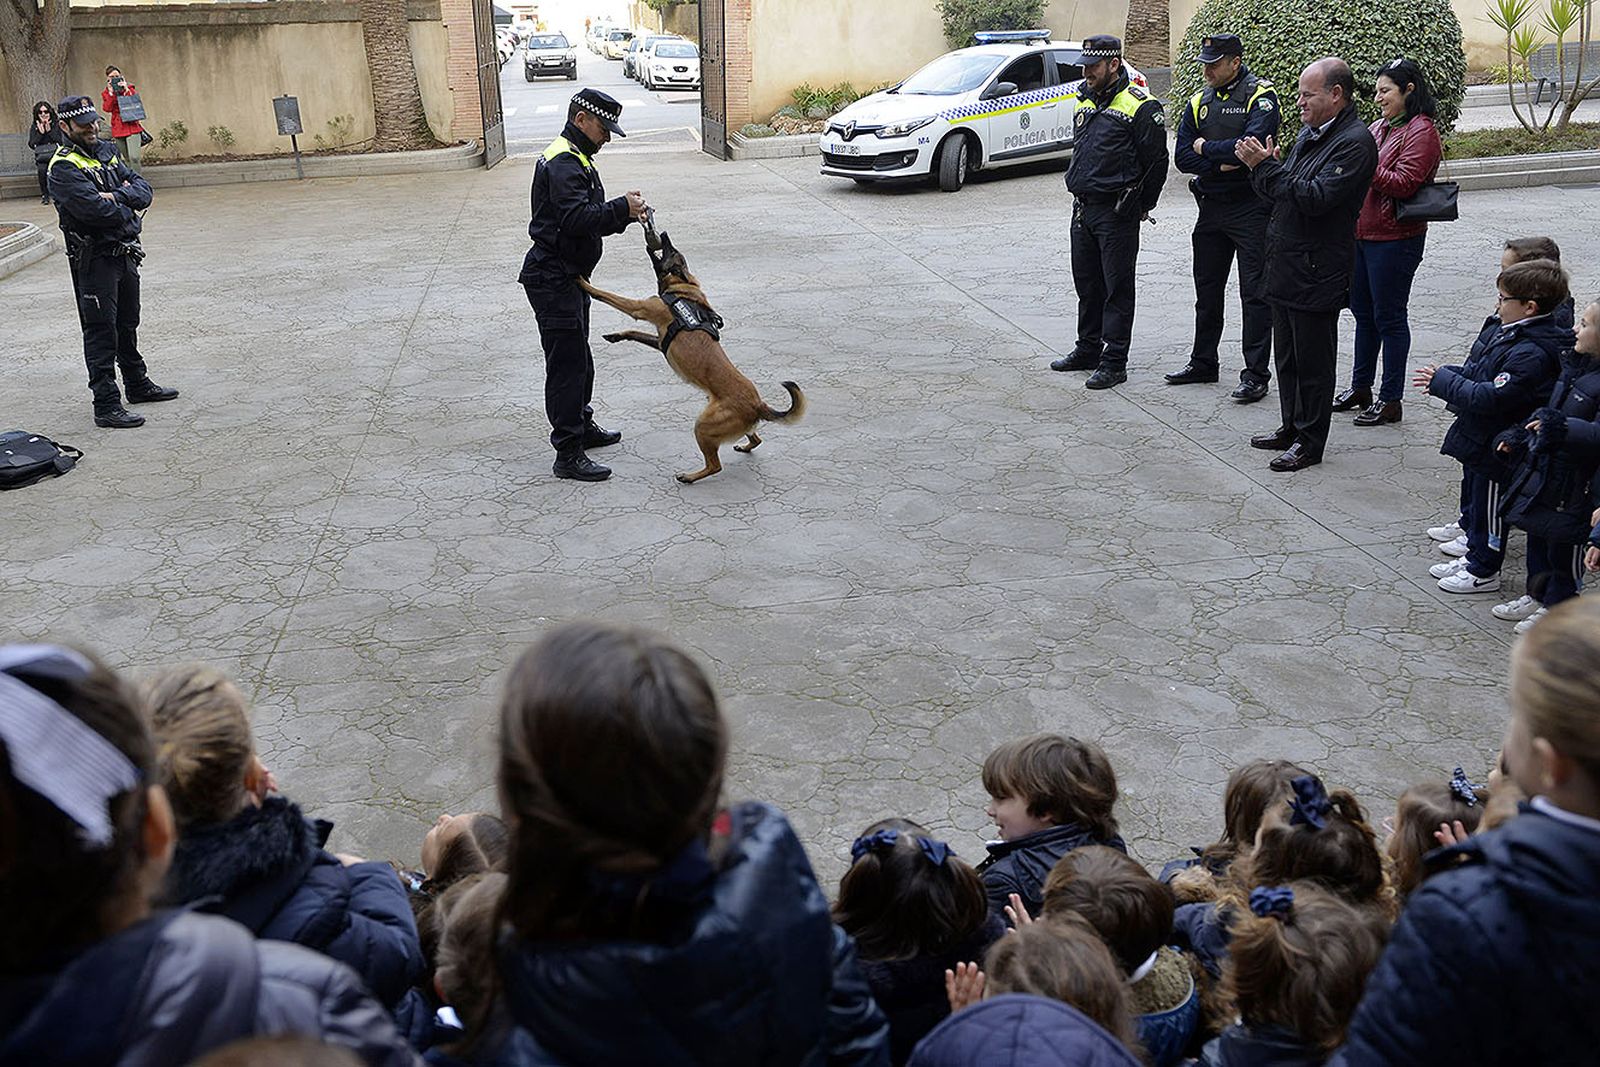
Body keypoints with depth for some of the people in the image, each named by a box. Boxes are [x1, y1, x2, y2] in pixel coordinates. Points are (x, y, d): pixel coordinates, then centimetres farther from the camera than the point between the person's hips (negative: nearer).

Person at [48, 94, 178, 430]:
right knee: (101, 332, -6)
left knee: (128, 325, 22)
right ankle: (106, 406, -3)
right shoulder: (64, 167, -14)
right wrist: (127, 212, -7)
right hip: (93, 259, -8)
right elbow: (96, 210, -26)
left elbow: (143, 189, 3)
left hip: (125, 253, 8)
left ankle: (138, 384, 37)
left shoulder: (105, 152, 12)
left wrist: (117, 197, -16)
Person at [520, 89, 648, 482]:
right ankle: (568, 454, -6)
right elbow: (576, 218, -30)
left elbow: (590, 220, 18)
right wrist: (622, 207, -24)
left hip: (567, 276, 11)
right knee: (567, 364, -9)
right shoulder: (563, 163, -17)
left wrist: (625, 214, 2)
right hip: (553, 280, -11)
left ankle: (582, 426, 38)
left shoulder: (574, 159, 19)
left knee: (578, 359, 22)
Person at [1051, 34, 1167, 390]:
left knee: (1117, 288, -2)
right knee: (1087, 284, 16)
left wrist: (1140, 207, -2)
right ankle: (1088, 349, 28)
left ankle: (1114, 362, 1)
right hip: (1082, 209, 8)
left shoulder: (1140, 107, -11)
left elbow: (1156, 163, -8)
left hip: (1116, 214, -8)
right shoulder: (1083, 101, 13)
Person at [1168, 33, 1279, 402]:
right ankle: (1203, 363, 27)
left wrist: (1206, 147, -10)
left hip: (1251, 209, -7)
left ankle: (1256, 374, 0)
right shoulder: (1200, 101, 10)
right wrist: (1221, 164, -13)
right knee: (1207, 290, 15)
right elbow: (1183, 156, 3)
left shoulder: (1261, 95, -9)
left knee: (1255, 293, -3)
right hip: (1211, 207, 7)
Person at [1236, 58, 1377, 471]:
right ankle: (1292, 427, 31)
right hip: (1286, 267, 9)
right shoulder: (1309, 133, 14)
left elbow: (1315, 197, -25)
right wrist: (1263, 165, -4)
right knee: (1287, 356, 18)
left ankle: (1310, 442, 11)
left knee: (1312, 360, 1)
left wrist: (1265, 166, -21)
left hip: (1317, 274, -9)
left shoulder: (1355, 142, -15)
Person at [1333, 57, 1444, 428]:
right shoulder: (1380, 126, 13)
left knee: (1388, 317, -2)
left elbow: (1404, 183, -21)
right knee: (1363, 312, 16)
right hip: (1361, 234, 8)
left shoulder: (1421, 132, -11)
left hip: (1394, 240, -8)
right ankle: (1360, 387, 28)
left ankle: (1390, 399, 7)